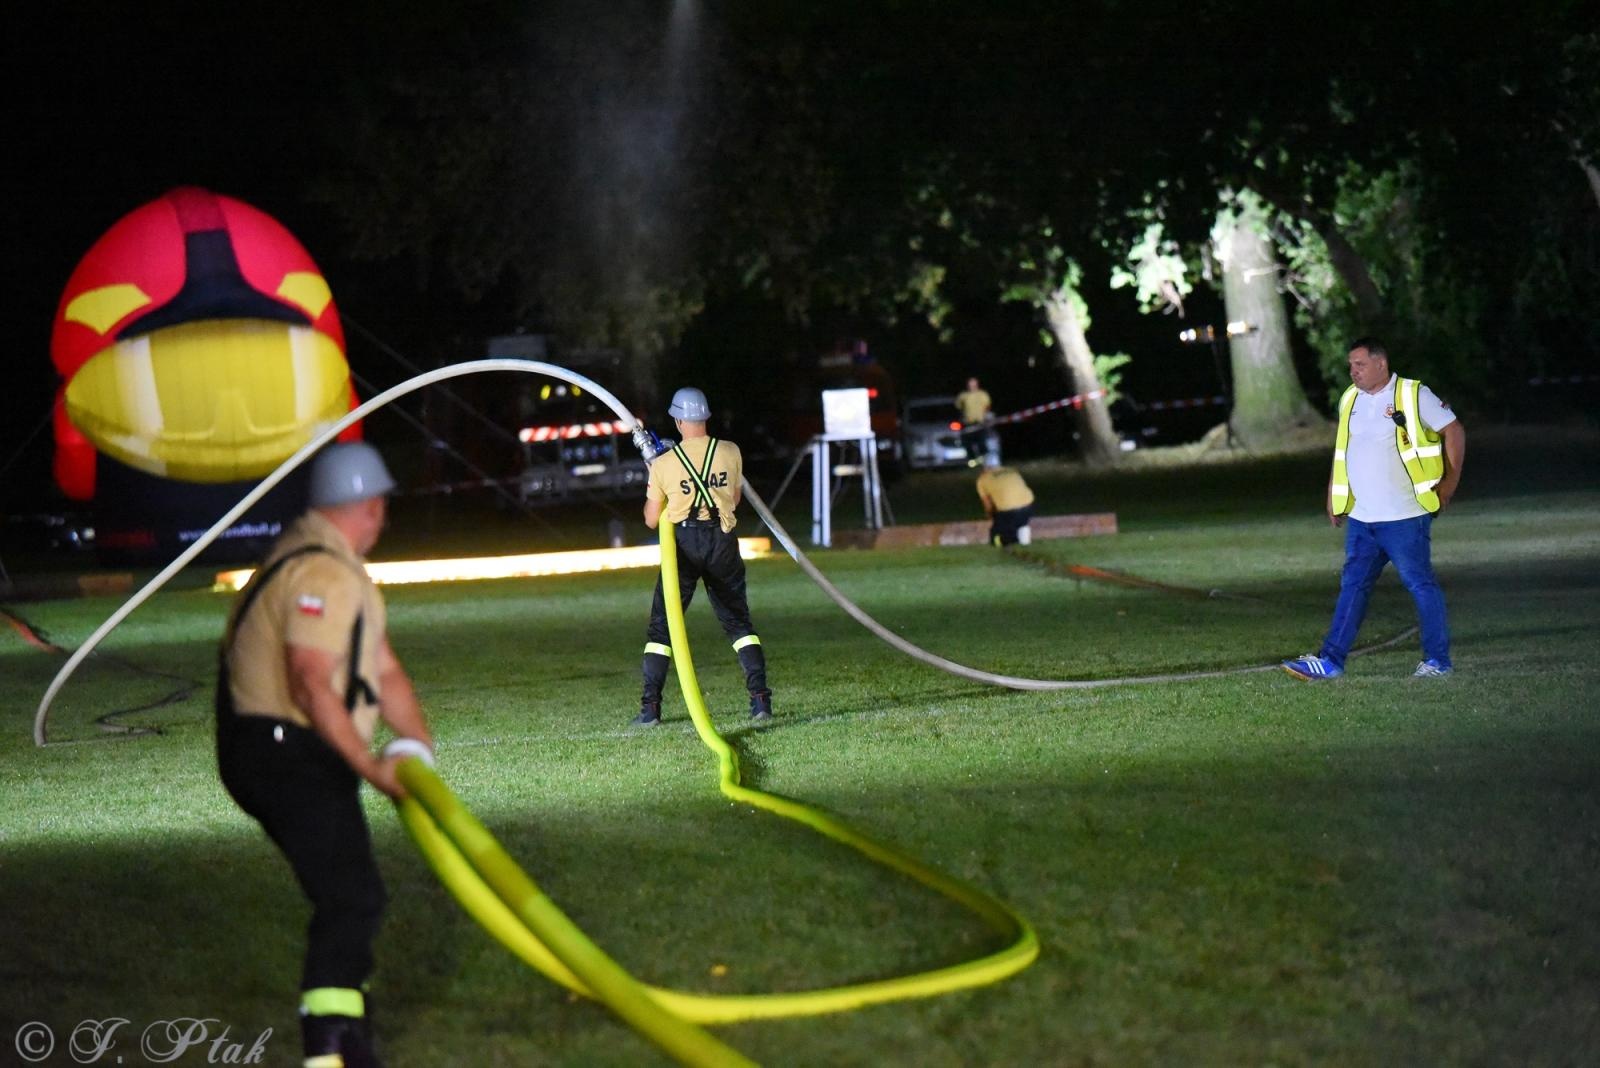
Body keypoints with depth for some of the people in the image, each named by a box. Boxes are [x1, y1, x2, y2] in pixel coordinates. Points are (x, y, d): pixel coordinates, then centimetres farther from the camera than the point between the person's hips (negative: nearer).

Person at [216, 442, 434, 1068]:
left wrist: (421, 748, 10)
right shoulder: (322, 572, -18)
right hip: (287, 754, -11)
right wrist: (371, 768, -25)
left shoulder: (341, 568, 17)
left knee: (348, 895, 19)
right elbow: (312, 687, -26)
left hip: (294, 757, 11)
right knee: (351, 899, -16)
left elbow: (383, 668, 16)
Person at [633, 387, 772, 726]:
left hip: (682, 544, -2)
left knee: (662, 625, 6)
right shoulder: (730, 452, 0)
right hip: (722, 541, 2)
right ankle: (760, 698, -1)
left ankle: (650, 707, 0)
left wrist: (652, 490, 21)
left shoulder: (663, 464, -5)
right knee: (738, 621, 11)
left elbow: (651, 520, 4)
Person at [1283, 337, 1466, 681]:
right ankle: (1331, 660, 7)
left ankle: (1437, 660, 7)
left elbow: (1453, 431, -4)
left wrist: (1449, 483, -4)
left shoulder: (1413, 396, -8)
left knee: (1421, 585, 0)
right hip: (1361, 517, 6)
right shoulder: (1350, 400, 11)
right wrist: (1334, 497, 17)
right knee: (1352, 587, 6)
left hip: (1404, 517, -6)